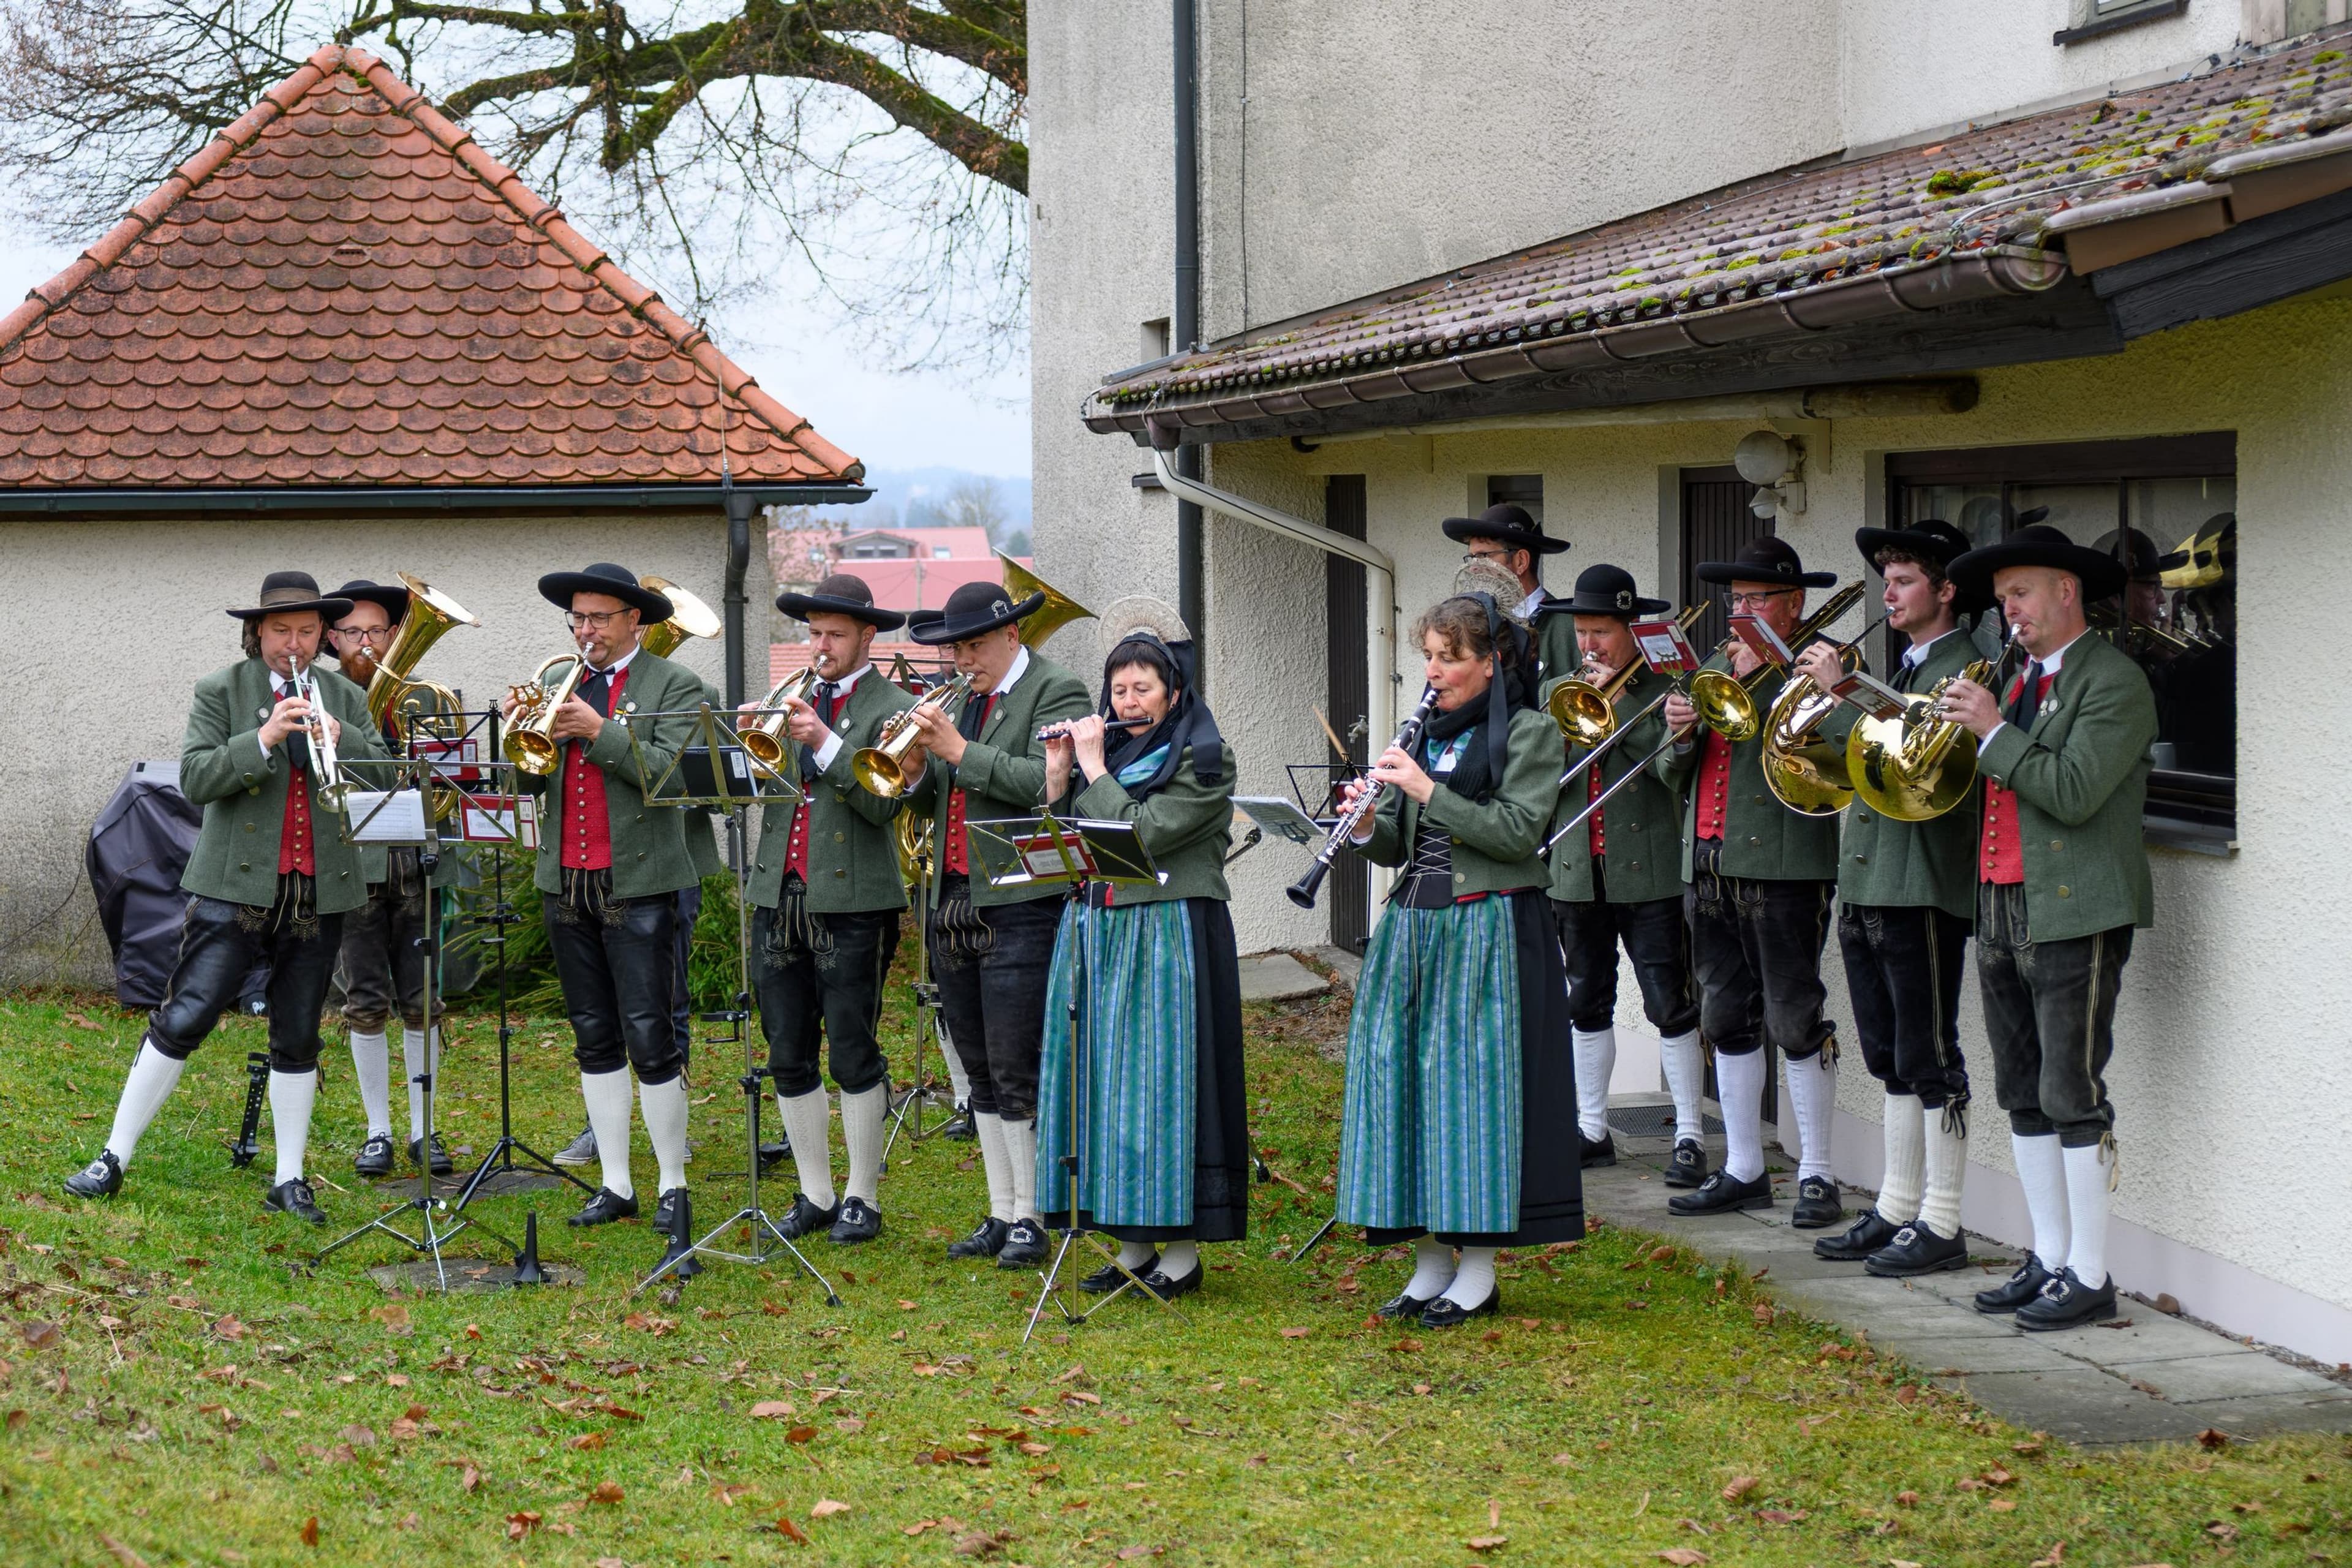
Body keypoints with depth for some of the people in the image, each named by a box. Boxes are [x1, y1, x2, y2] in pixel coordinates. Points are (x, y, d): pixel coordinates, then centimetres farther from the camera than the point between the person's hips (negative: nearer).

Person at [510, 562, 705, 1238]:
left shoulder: (673, 685, -2)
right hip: (565, 881, 6)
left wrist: (600, 731, -23)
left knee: (648, 1037, -7)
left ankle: (673, 1184, 3)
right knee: (594, 1040, 9)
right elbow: (530, 779, 9)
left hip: (636, 884, -6)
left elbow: (669, 773, -15)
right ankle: (615, 1186, 15)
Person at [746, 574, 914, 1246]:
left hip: (852, 905, -6)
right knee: (789, 1059, 8)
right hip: (780, 897, 6)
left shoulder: (893, 710, -1)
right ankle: (815, 1194, 18)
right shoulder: (791, 702, 16)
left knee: (853, 1056, -2)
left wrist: (825, 742, -22)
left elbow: (882, 803, -14)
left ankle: (862, 1198, 8)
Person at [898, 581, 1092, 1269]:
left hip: (1018, 909, -8)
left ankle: (1029, 1219, 0)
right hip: (955, 909, 8)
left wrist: (960, 751, -19)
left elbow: (1044, 783, -21)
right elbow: (934, 800, 16)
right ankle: (1000, 1215, 18)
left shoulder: (1057, 692, -7)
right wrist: (918, 767, -4)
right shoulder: (965, 699, 17)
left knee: (1017, 1073, -7)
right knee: (980, 1074, 11)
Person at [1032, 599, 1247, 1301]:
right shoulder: (1109, 749, 15)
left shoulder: (1204, 759, -7)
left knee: (1158, 1083, -7)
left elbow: (1140, 835, -18)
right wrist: (1059, 772, 1)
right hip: (1097, 931, 7)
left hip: (1167, 942, -7)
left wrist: (1094, 768, -10)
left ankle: (1181, 1254, -2)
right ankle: (1134, 1248, 14)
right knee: (1104, 1080, 6)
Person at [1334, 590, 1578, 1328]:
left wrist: (1427, 790, -18)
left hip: (1487, 928, -6)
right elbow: (1398, 847, 15)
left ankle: (1478, 1272, 1)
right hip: (1413, 924, 6)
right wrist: (1368, 825, -7)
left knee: (1471, 1077, -7)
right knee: (1403, 1076, 3)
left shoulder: (1528, 732, -3)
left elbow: (1519, 833, -15)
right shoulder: (1425, 735, 15)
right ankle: (1431, 1262, 11)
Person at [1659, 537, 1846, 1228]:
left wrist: (1759, 677, -17)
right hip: (1709, 865, 7)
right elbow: (1674, 776, 18)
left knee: (1795, 1021, -6)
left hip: (1783, 866, -7)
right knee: (1728, 1021, 10)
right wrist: (1679, 735, -4)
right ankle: (1743, 1171, 18)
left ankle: (1816, 1175, 2)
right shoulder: (1715, 667, 19)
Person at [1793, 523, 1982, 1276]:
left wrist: (1840, 692, -19)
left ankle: (1941, 1226, 1)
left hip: (1922, 889, -9)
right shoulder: (1902, 668, 19)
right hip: (1867, 887, 9)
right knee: (1891, 1061, 14)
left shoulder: (1963, 667, -10)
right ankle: (1895, 1209, 21)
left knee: (1929, 1059, -4)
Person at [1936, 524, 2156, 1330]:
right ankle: (2048, 1258, 20)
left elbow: (2074, 792, -20)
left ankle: (2088, 1276, 0)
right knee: (2024, 1097, 12)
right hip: (2002, 911, 9)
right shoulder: (2020, 680, 18)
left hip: (2073, 913, -9)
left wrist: (1993, 732, -16)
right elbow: (2001, 786, 14)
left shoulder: (2113, 682, -10)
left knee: (2073, 1097, -6)